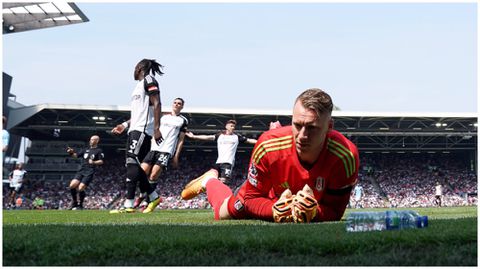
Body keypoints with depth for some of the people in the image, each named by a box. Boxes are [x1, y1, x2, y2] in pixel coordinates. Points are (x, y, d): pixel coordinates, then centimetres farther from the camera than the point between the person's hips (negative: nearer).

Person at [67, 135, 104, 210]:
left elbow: (101, 161, -6)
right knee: (72, 185, -11)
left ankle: (80, 205, 3)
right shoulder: (86, 150, 21)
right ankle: (74, 202, 7)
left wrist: (94, 162, -25)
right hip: (81, 171, 6)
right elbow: (76, 155, 18)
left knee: (80, 188, -17)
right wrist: (71, 153, -3)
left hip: (89, 172, -6)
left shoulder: (99, 151, 4)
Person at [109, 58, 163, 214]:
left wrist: (156, 128, -21)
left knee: (132, 163, -17)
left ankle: (128, 204, -22)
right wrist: (125, 125, 26)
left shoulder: (149, 80, -4)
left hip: (142, 130, -10)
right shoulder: (140, 85, 24)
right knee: (133, 166, 8)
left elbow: (157, 104, -14)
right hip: (135, 130, 10)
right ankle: (153, 197, 17)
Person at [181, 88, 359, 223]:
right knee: (225, 214, 15)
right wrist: (275, 211, -48)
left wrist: (312, 212, -55)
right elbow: (252, 197, -27)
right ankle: (209, 181, 46)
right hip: (275, 195, -1)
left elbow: (335, 211, -33)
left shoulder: (346, 156, -43)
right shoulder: (268, 146, -41)